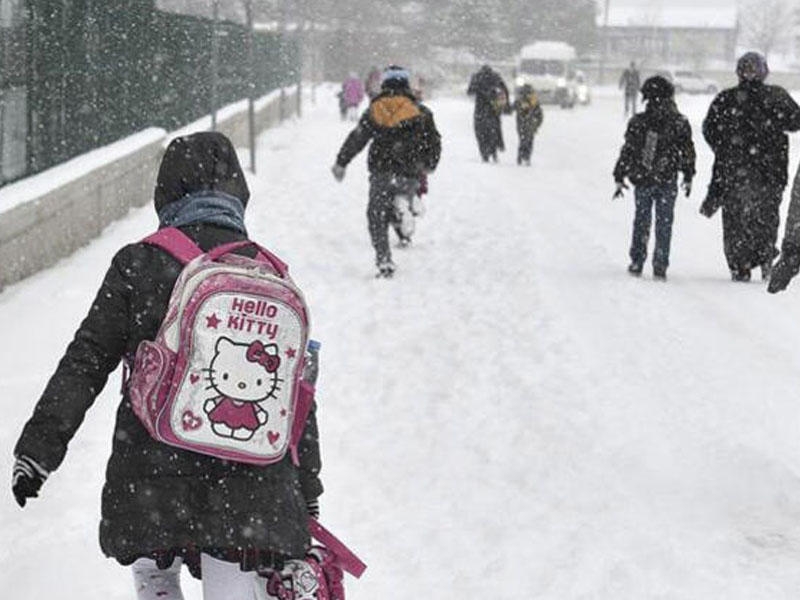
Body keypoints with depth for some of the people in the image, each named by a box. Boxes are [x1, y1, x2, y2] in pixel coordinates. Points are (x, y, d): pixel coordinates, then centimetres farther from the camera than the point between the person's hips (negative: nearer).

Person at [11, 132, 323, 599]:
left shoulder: (139, 264, -3)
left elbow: (86, 363, -4)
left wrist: (39, 449, 2)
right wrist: (306, 495, 18)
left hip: (154, 470, -1)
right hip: (250, 485, 1)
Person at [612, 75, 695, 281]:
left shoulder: (637, 123, -7)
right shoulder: (679, 123, -5)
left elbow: (627, 152, -4)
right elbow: (687, 152, 3)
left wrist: (619, 178, 4)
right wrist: (688, 177, 15)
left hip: (642, 181, 0)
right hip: (667, 181, 0)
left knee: (641, 222, 14)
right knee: (664, 224, 7)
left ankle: (637, 263, 14)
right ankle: (660, 267, 5)